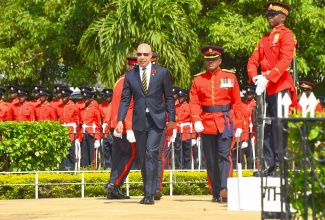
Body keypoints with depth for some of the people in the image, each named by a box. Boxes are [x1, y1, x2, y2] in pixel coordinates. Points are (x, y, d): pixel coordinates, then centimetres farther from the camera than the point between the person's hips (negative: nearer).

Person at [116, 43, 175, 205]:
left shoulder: (162, 73, 2)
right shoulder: (130, 75, 6)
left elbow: (169, 97, 5)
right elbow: (125, 99, 5)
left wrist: (171, 118, 0)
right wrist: (120, 120, -6)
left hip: (156, 120, -3)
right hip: (139, 120, 3)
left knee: (151, 153, -15)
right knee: (143, 158, 7)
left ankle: (149, 193, -15)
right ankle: (148, 192, 18)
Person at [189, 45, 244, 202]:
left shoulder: (230, 77, 5)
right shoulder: (198, 79, 8)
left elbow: (237, 102, 4)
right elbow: (194, 102, 0)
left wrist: (239, 125, -1)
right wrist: (196, 120, -17)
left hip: (225, 122, -2)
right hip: (206, 123, 2)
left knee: (224, 155, -14)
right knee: (210, 160, 4)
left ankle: (224, 188, -21)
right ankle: (215, 193, 9)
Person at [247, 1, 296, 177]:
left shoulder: (286, 35, -4)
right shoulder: (265, 39, 19)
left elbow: (285, 60, -17)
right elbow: (253, 60, 12)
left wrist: (267, 77, -25)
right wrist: (255, 77, -8)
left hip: (280, 86, -8)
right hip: (267, 88, 8)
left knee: (278, 127, -8)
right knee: (266, 128, 7)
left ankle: (280, 165, -5)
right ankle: (268, 165, 11)